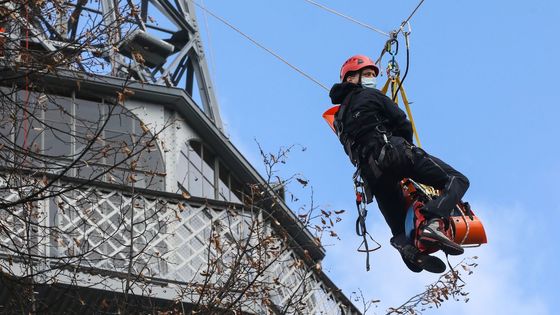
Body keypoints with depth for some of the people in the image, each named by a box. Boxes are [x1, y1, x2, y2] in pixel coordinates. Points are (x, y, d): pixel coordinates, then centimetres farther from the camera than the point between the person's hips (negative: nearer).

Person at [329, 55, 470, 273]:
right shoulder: (371, 96, 13)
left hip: (371, 175, 6)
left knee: (399, 230, 13)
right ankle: (433, 222, -33)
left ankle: (410, 251, -23)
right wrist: (406, 147, 24)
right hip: (392, 153, -6)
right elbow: (403, 124, 5)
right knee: (457, 180, -6)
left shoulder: (339, 119, 30)